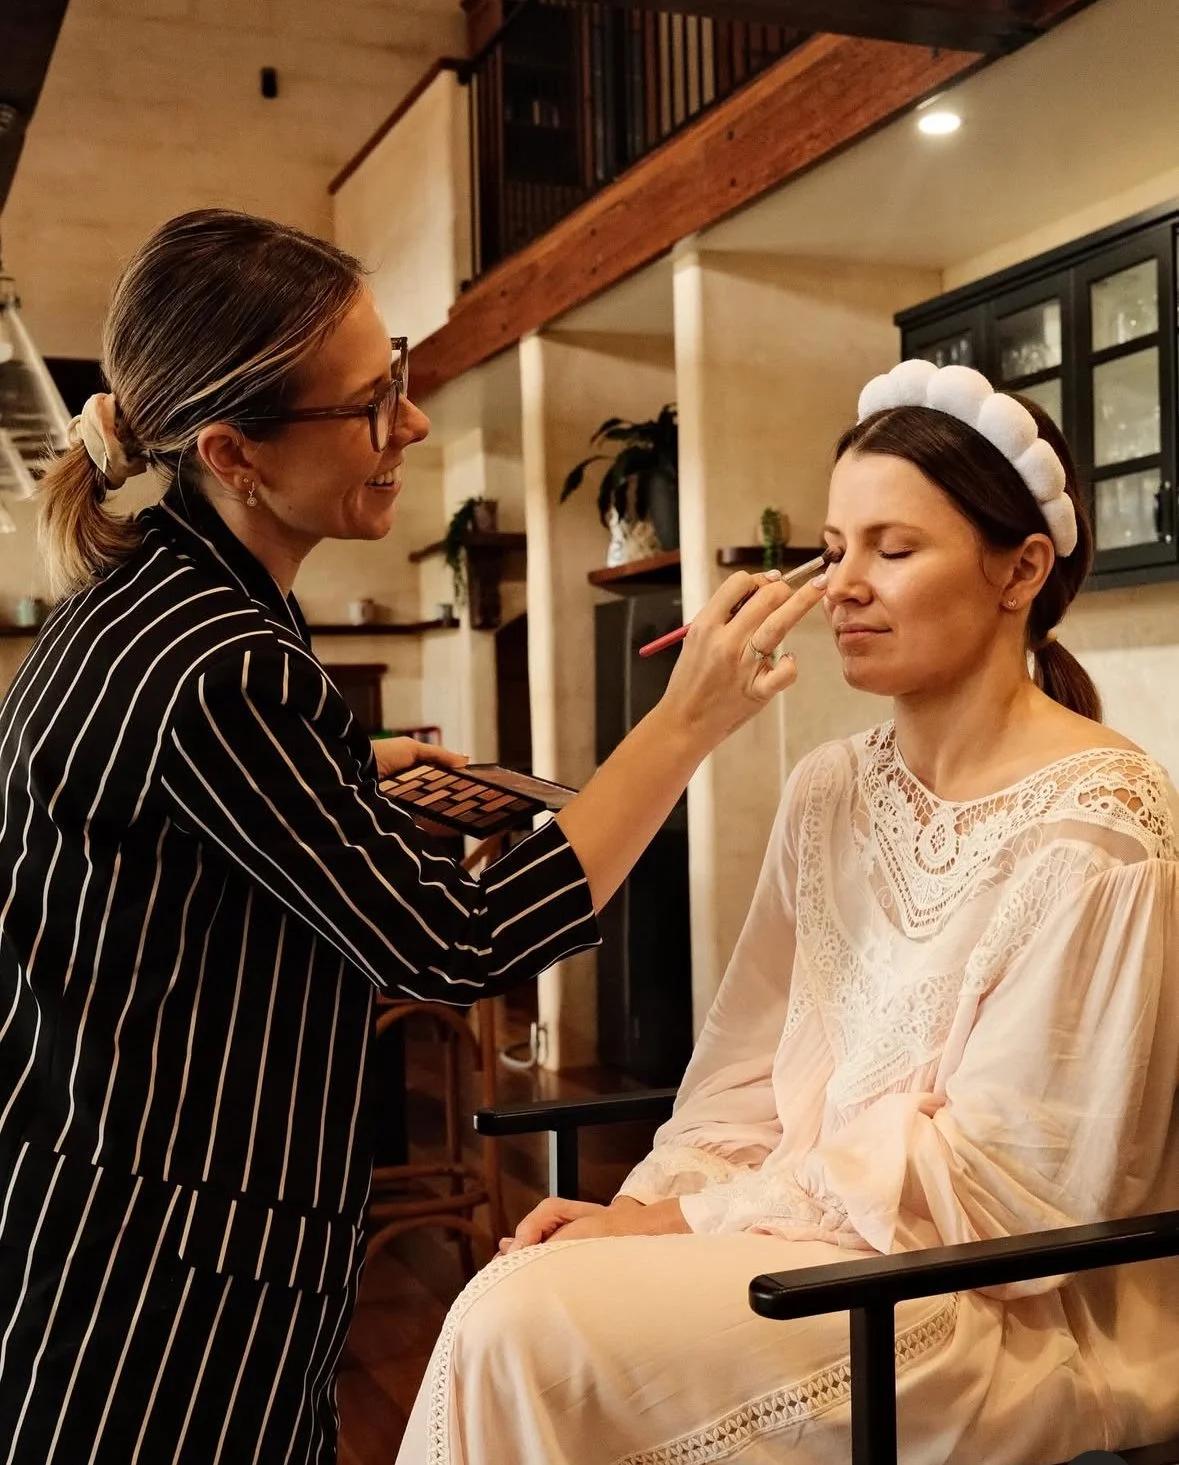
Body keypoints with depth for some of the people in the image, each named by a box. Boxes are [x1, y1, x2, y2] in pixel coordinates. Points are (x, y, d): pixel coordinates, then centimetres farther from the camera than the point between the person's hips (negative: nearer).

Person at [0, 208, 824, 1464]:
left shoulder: (136, 591, 5)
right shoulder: (215, 667, -25)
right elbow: (458, 947, -20)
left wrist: (350, 775, 13)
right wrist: (690, 719, -19)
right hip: (159, 1264, -9)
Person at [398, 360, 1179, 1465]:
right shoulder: (828, 794, 8)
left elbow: (996, 1174, -16)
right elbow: (747, 1068, 7)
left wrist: (687, 1221, -16)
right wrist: (647, 1204, -11)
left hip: (1018, 1317, -6)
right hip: (819, 1234, 6)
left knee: (533, 1327, -22)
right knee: (515, 1295, -16)